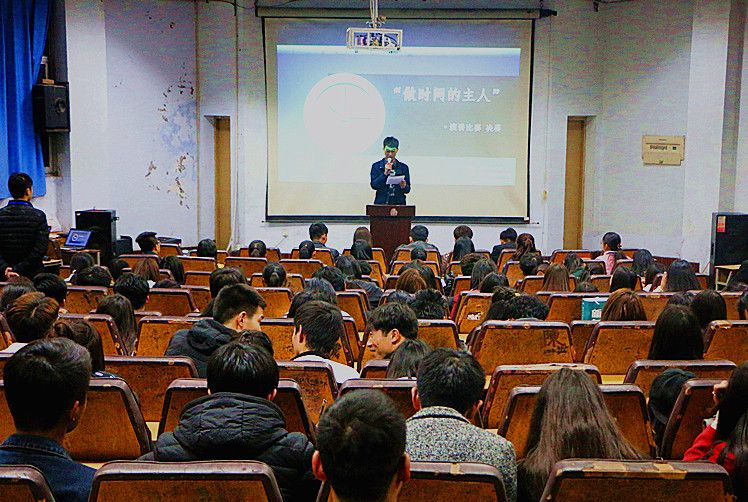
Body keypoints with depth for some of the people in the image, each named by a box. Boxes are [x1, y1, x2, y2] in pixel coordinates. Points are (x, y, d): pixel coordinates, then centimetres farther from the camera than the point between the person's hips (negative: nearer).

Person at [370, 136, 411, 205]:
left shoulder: (403, 167, 9)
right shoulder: (376, 166, 6)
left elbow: (407, 190, 9)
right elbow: (374, 186, -5)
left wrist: (404, 186, -13)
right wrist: (385, 173, -15)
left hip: (398, 203, 1)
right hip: (381, 203, -1)